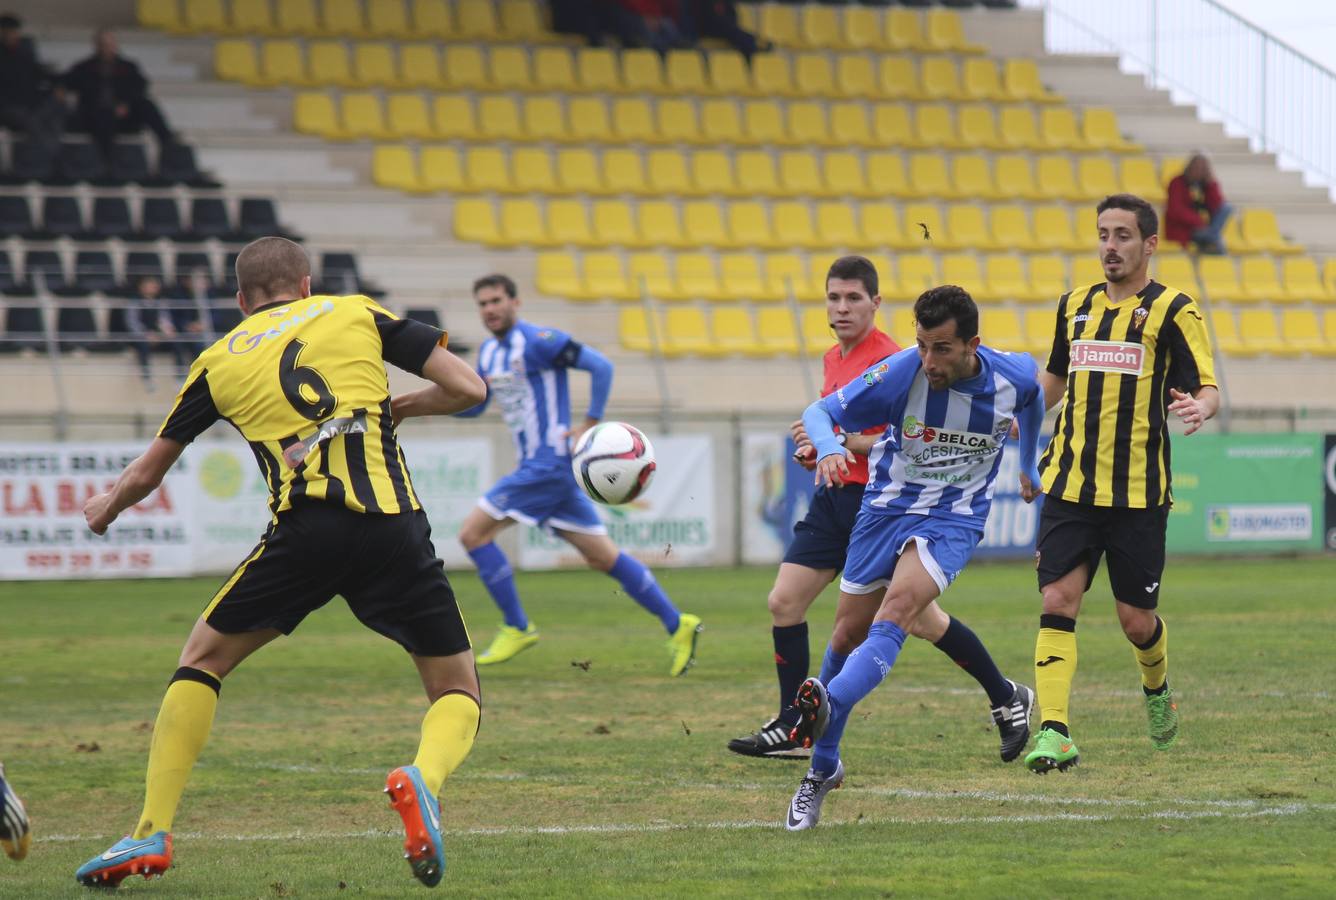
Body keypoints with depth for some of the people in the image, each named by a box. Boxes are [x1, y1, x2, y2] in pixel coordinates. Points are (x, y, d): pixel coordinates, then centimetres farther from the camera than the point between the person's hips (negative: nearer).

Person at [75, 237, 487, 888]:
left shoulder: (219, 361, 19)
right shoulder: (358, 314, 17)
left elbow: (144, 475, 28)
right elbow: (468, 388, 11)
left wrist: (106, 508, 50)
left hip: (303, 532, 0)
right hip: (393, 529, 0)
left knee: (203, 660, 21)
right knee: (457, 694, 13)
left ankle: (152, 834, 11)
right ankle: (422, 779, -21)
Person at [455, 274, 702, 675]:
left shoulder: (538, 341, -10)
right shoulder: (489, 352, 16)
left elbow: (601, 366, -14)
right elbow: (473, 406, 24)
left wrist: (590, 425, -17)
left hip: (550, 465, -9)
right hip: (537, 466, 9)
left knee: (473, 533, -10)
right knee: (601, 556, 8)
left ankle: (516, 628, -2)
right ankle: (677, 624, 10)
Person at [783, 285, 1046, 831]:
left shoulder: (1014, 377, -12)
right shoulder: (899, 374, -18)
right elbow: (820, 412, -13)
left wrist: (1029, 468, 29)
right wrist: (829, 447, -37)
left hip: (953, 519, -2)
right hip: (886, 507, 2)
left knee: (897, 609, -29)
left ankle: (829, 707, -48)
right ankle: (823, 768, 24)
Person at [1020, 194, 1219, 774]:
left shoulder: (1172, 310, -2)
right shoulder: (1076, 306, 13)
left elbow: (1208, 387, -8)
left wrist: (1199, 407, -30)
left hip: (1138, 490, -3)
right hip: (1069, 484, 3)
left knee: (1136, 618, 4)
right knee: (1057, 601, -13)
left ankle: (1157, 689, 38)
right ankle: (1053, 732, -19)